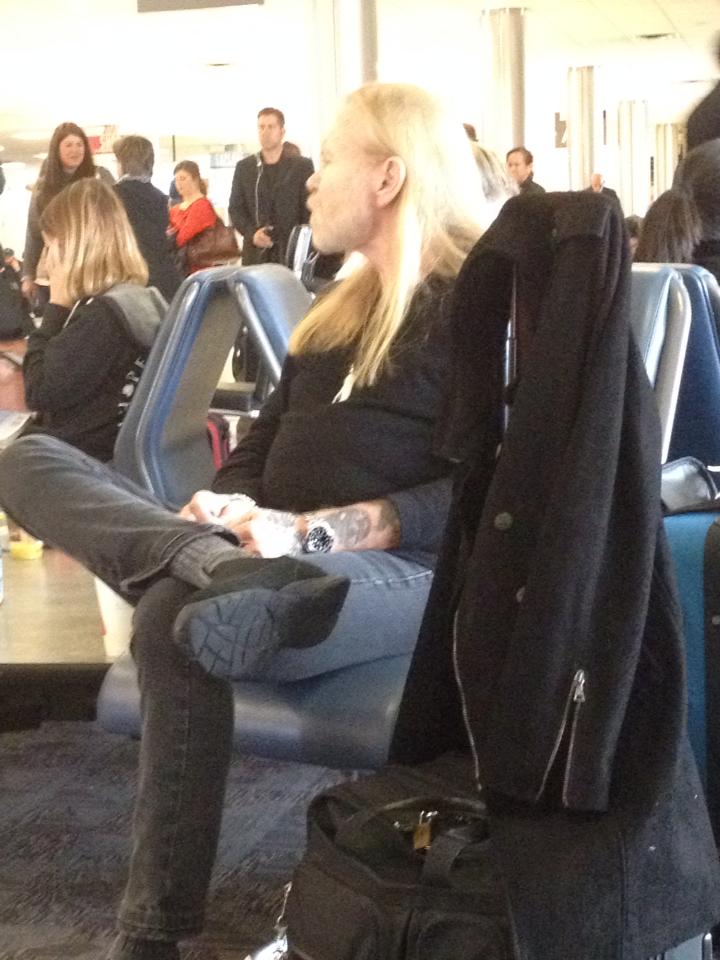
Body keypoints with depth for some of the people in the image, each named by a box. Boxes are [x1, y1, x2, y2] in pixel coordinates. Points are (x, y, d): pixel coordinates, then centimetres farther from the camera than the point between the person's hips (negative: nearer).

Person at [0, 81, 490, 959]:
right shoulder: (344, 305, 24)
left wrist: (313, 533, -23)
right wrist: (224, 513, -3)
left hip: (410, 572, -8)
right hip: (275, 559, 8)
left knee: (180, 615, -38)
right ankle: (221, 568, -38)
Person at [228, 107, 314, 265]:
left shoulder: (302, 166, 6)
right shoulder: (244, 167, 12)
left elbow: (310, 209, 3)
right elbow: (235, 208, 11)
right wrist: (252, 233, -9)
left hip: (293, 251, -2)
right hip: (256, 254, 2)